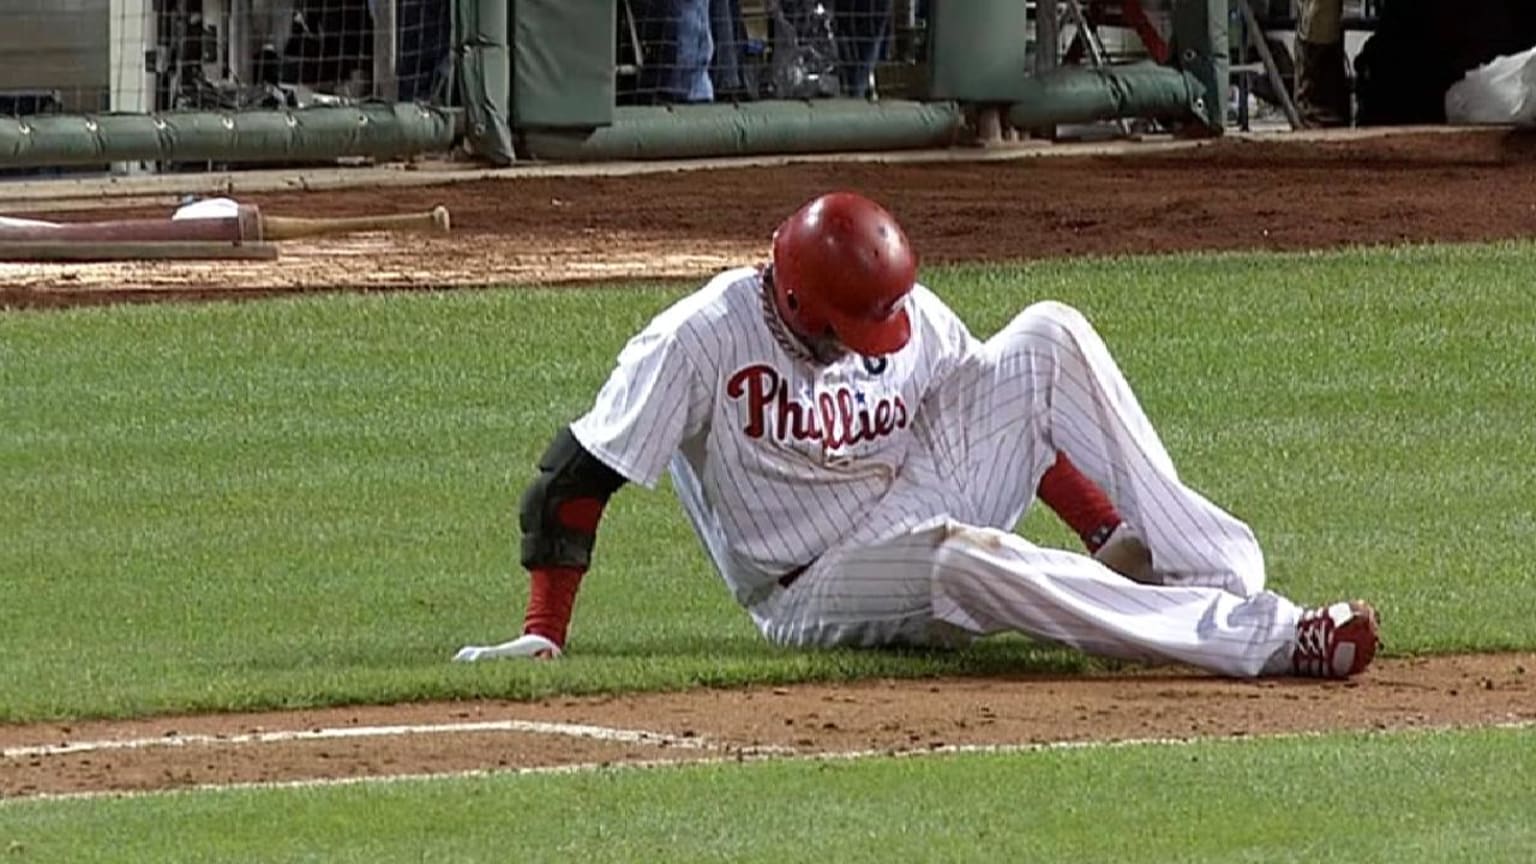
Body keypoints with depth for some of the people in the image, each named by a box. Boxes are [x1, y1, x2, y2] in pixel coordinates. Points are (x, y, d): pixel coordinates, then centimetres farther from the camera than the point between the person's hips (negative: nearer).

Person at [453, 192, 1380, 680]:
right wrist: (541, 638, -20)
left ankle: (1215, 573, -21)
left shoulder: (912, 319, -3)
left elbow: (1021, 423, 9)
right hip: (818, 594, -6)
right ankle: (1271, 640, -44)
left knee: (1050, 337, -11)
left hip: (930, 500, 6)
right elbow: (575, 480, -16)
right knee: (968, 558, -39)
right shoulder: (703, 340, -18)